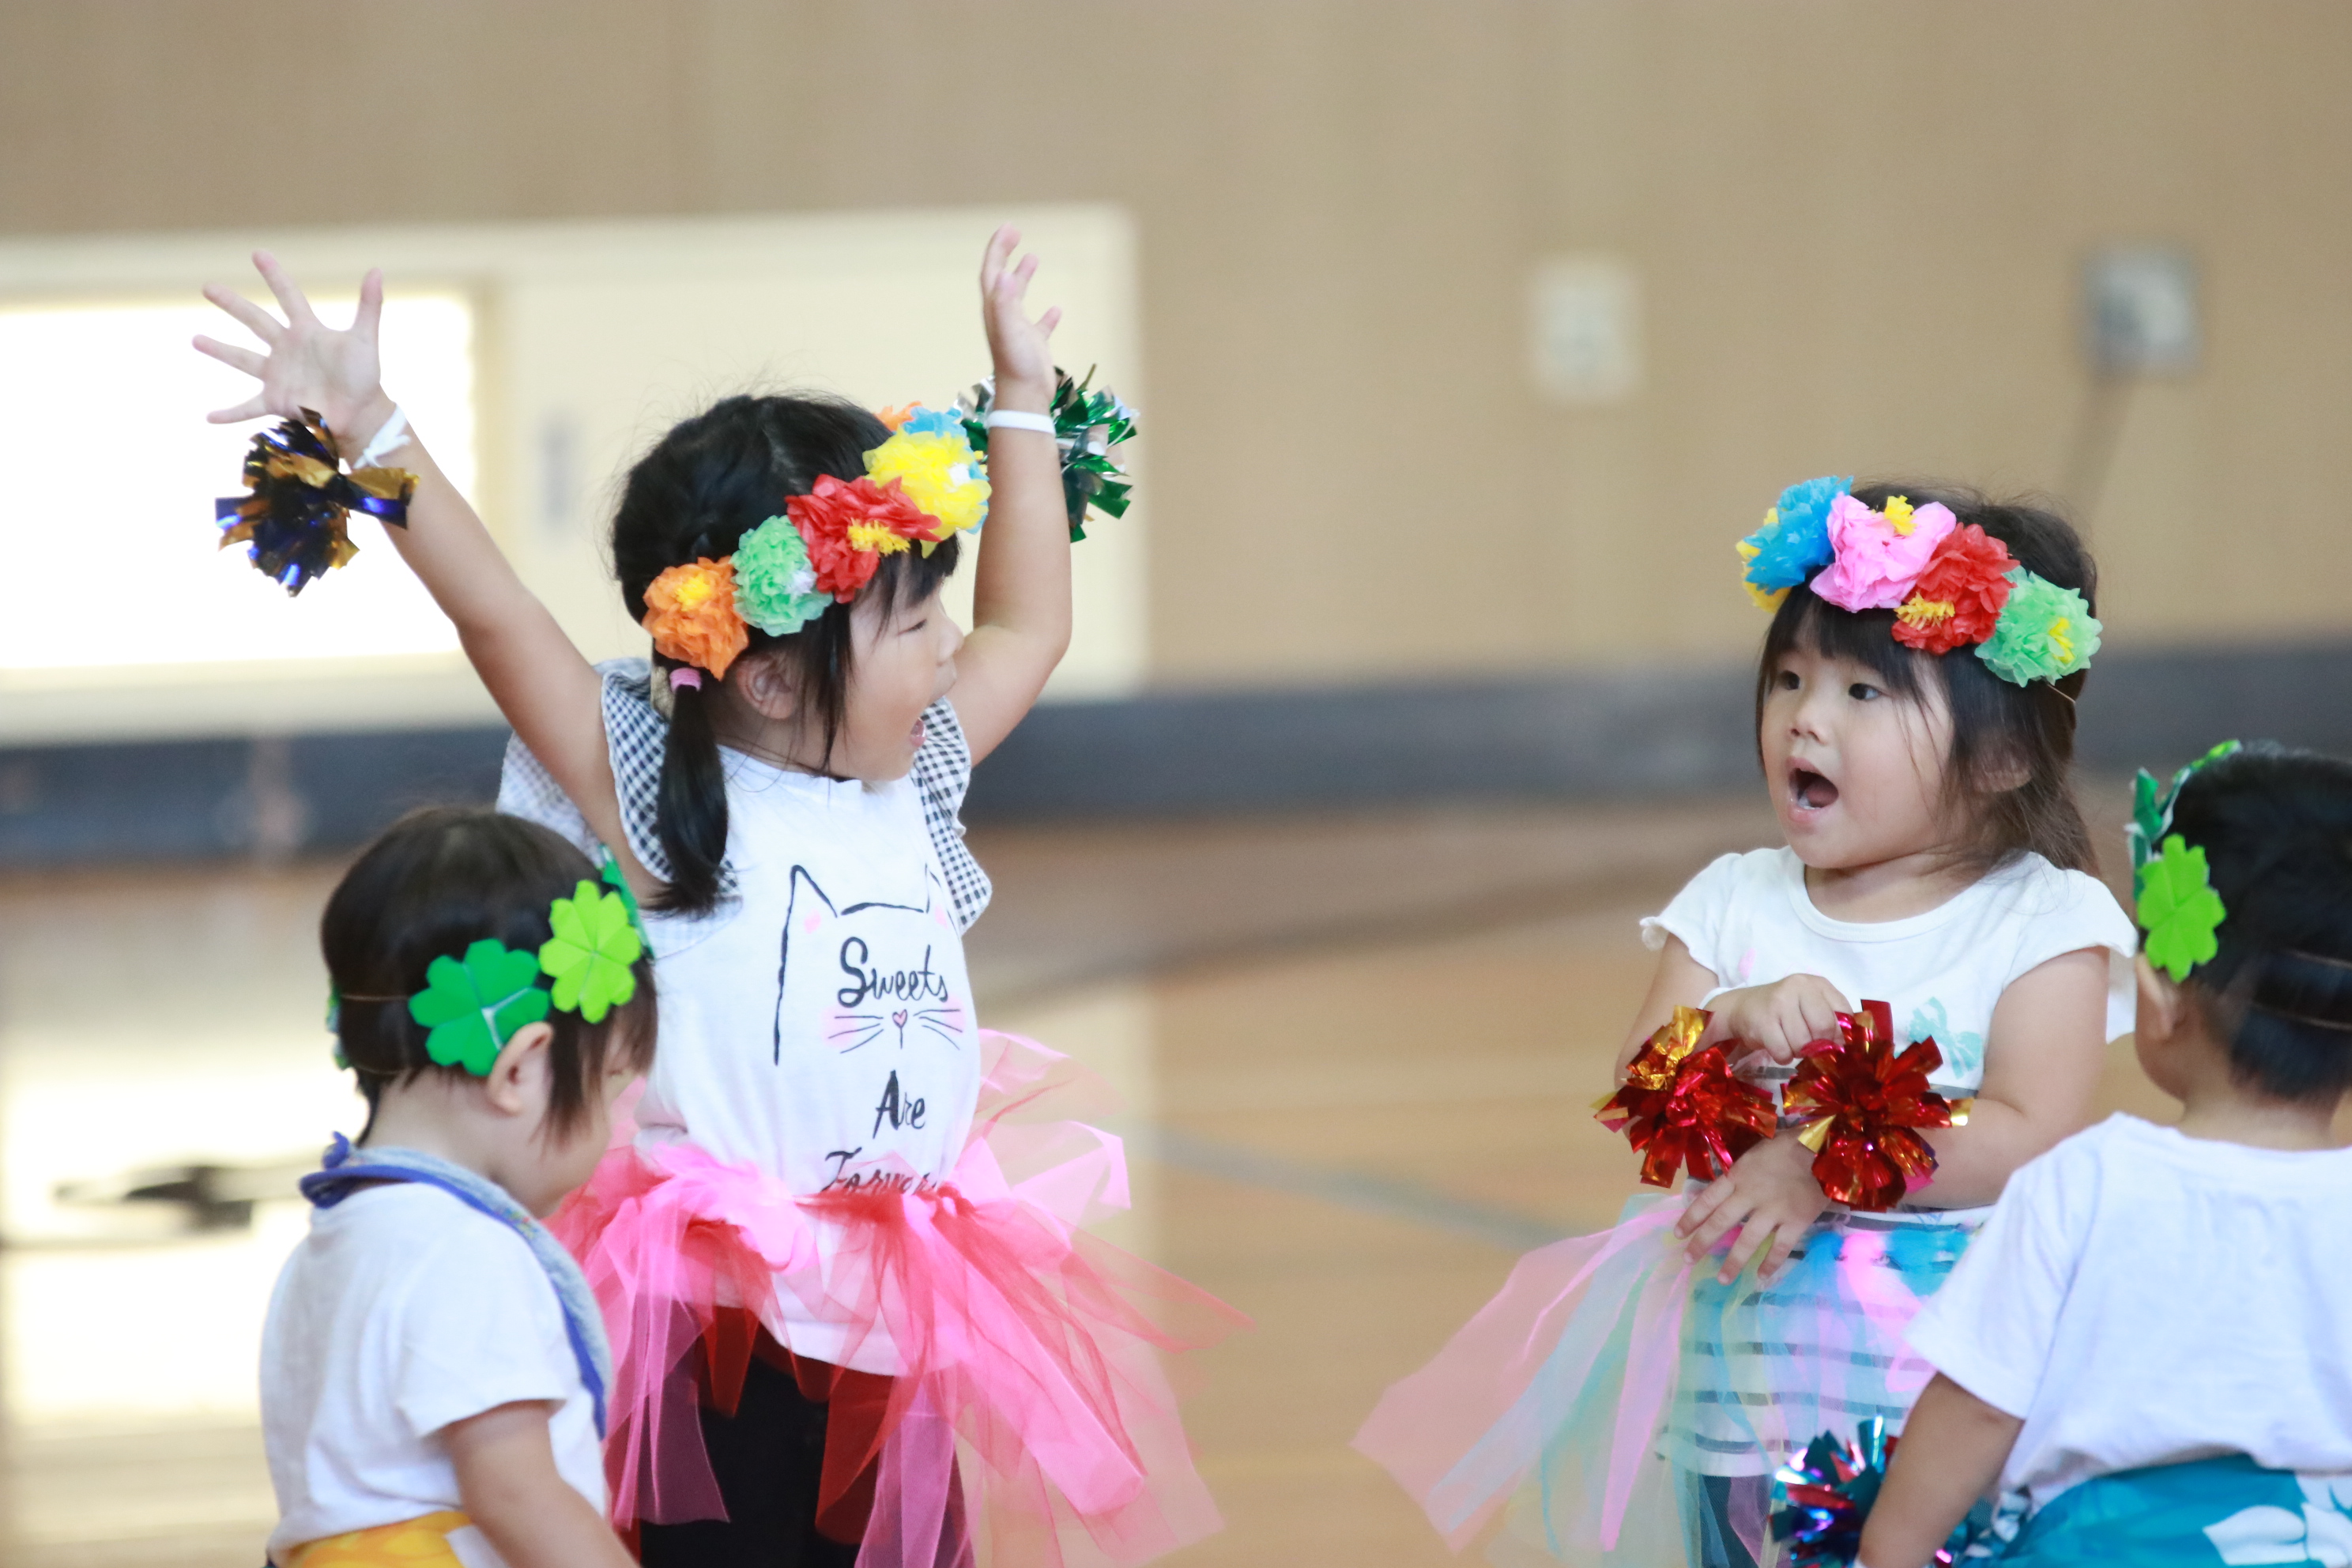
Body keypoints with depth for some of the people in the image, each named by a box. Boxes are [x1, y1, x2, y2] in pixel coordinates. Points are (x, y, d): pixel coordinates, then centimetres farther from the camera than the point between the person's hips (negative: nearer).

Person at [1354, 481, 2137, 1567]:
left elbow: (2027, 1137, -15)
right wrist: (1733, 1023, -20)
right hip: (1751, 1368, 3)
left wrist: (1821, 1167, -21)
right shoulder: (1735, 906, 7)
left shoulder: (2045, 921, -4)